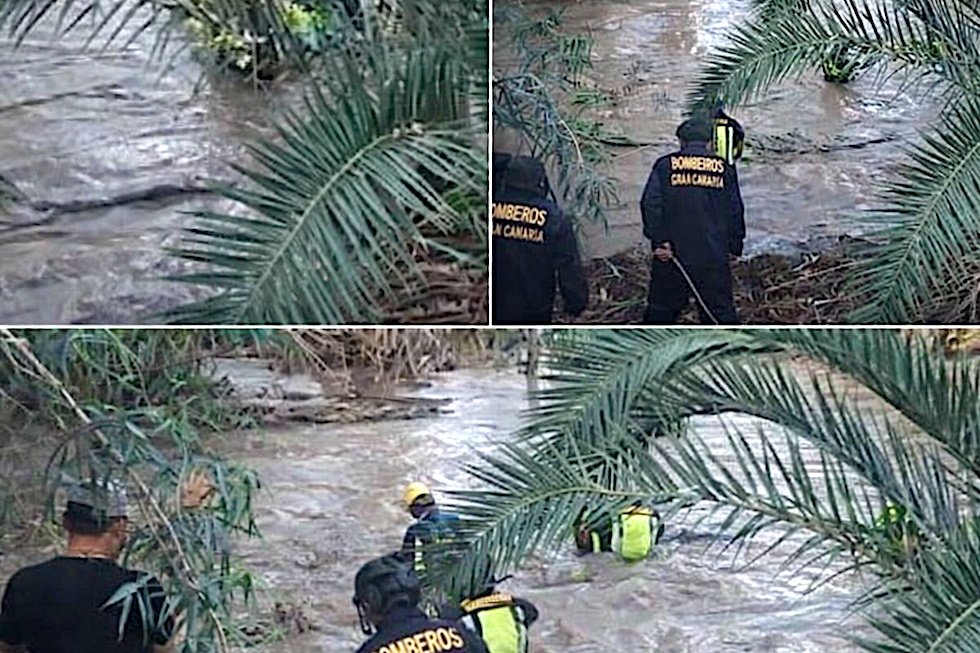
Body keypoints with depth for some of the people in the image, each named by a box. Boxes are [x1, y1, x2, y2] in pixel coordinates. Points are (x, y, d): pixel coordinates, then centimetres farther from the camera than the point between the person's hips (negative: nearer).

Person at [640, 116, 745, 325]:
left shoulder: (665, 165, 2)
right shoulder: (724, 169, 6)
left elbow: (651, 204, -8)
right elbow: (735, 211, 7)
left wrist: (658, 241, -9)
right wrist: (735, 246, 15)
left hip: (672, 252, 0)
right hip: (713, 255, 1)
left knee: (661, 308, 10)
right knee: (721, 309, 6)